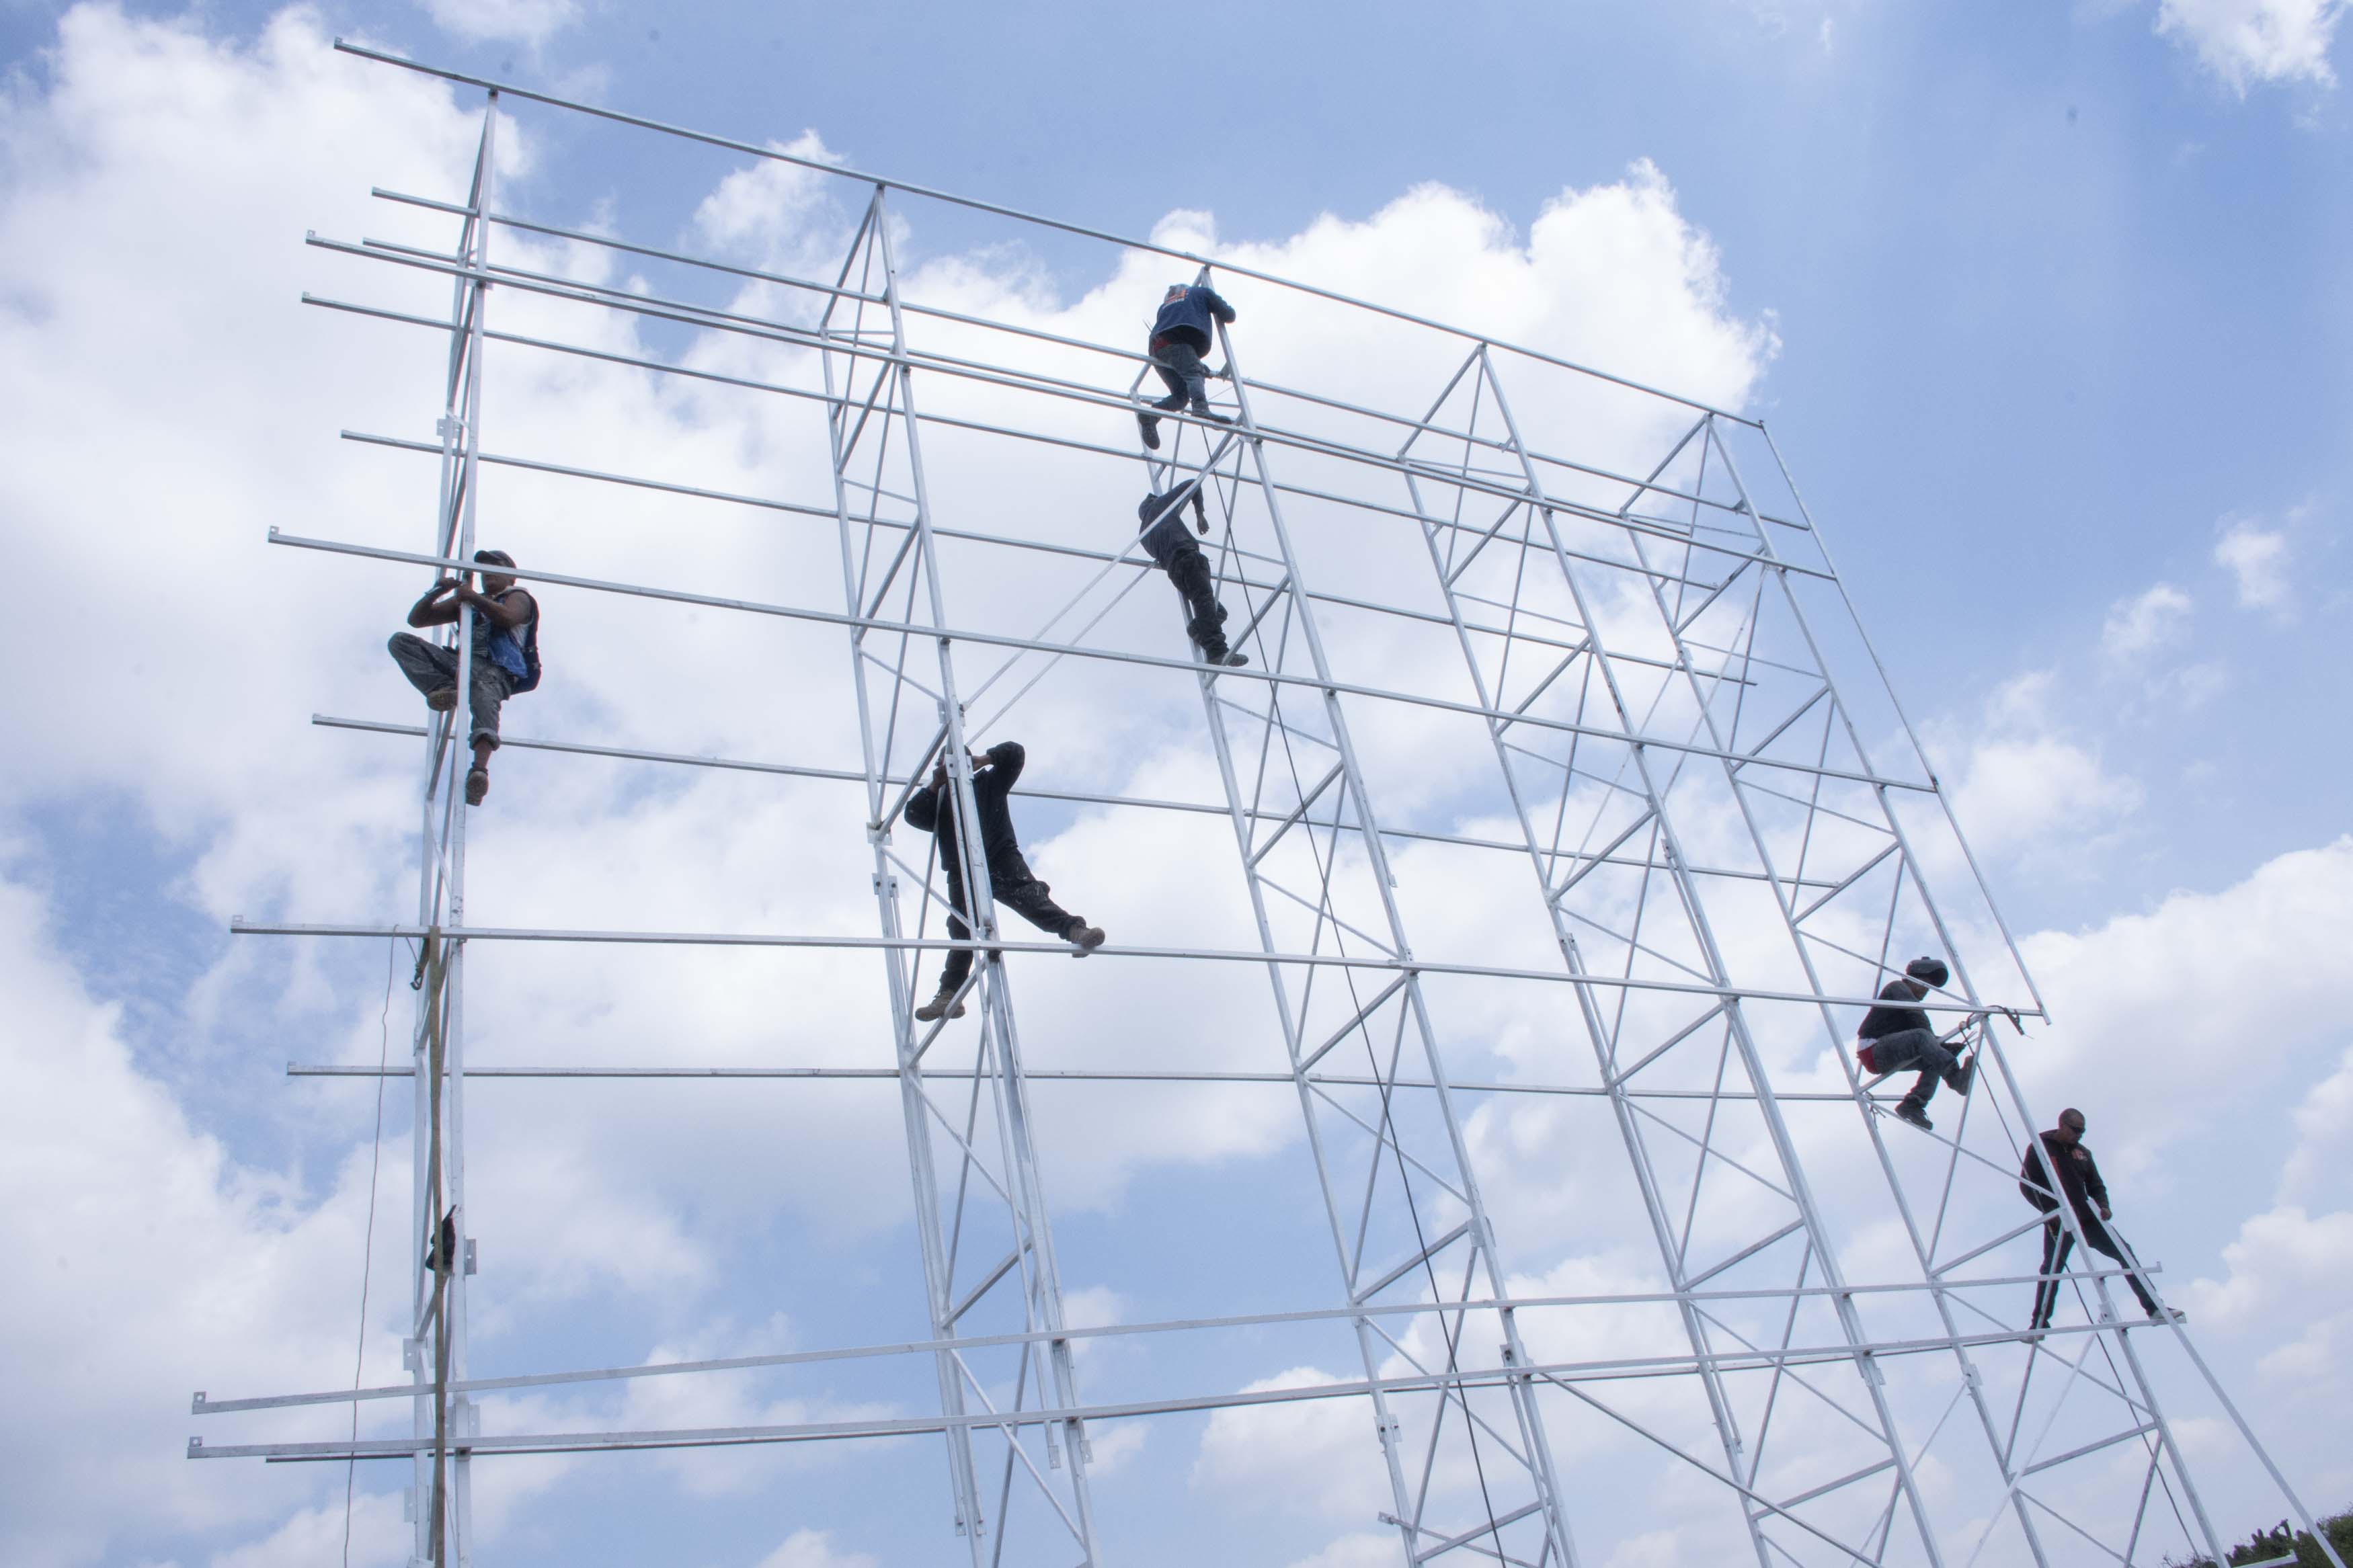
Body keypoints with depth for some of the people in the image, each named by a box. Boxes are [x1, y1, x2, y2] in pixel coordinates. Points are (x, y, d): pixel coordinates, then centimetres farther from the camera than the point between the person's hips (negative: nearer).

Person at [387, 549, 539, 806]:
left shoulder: (518, 597, 19)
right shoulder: (463, 601, 34)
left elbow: (508, 617, -8)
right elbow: (416, 618, 28)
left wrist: (473, 597, -10)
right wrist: (438, 591, 12)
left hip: (496, 671, -6)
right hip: (461, 664, 6)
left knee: (484, 697, -41)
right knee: (401, 641, -9)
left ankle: (479, 769, -63)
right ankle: (443, 689, -31)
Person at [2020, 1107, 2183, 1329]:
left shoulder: (2083, 1153, 16)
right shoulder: (2040, 1148, 0)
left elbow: (2096, 1185, 19)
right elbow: (2026, 1185, -5)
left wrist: (2103, 1206, -4)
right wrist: (2052, 1210, -15)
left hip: (2086, 1218, 5)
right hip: (2058, 1221, -5)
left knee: (2124, 1253, -5)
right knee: (2052, 1269, -7)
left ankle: (2153, 1307, 0)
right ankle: (2039, 1323, 1)